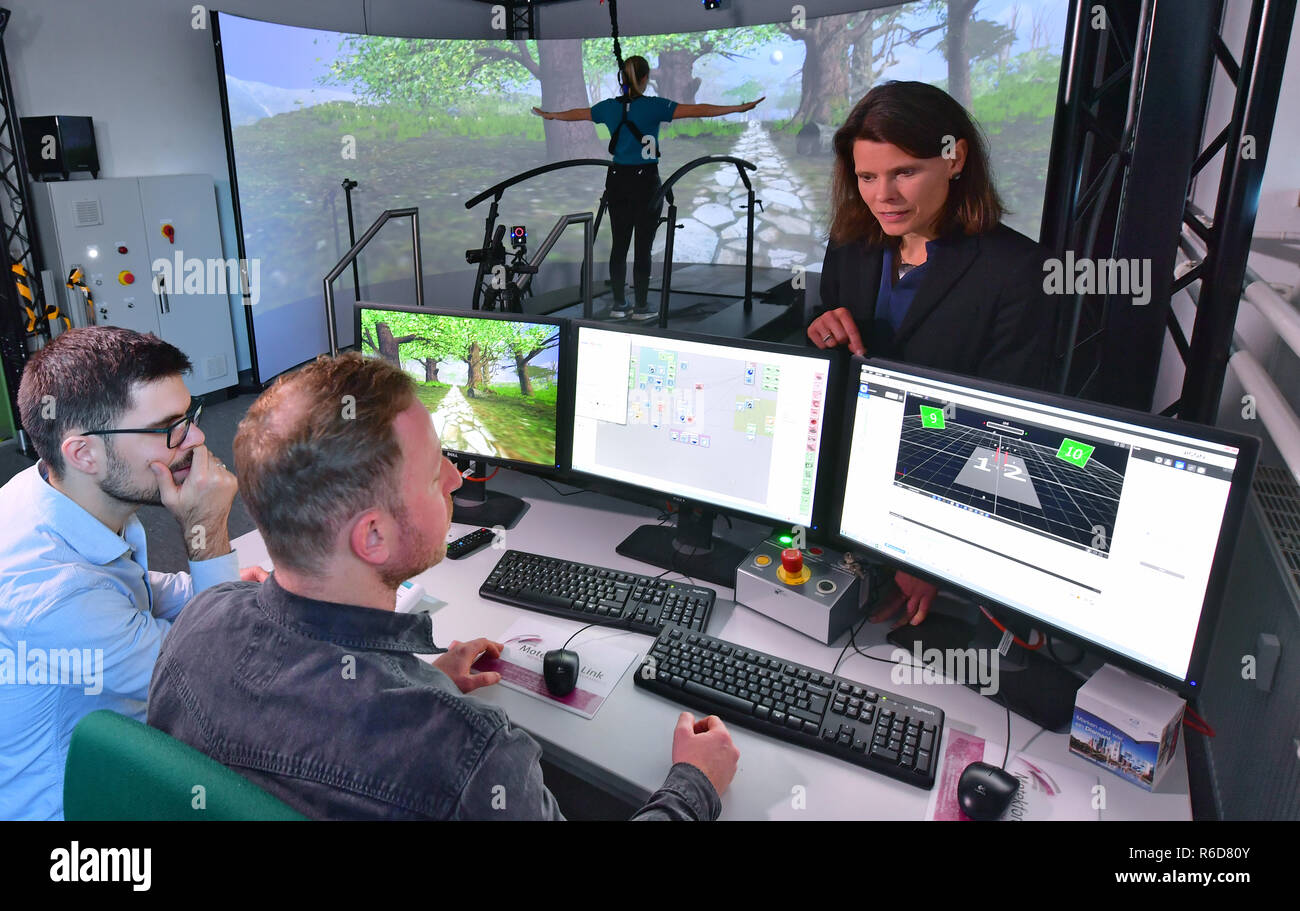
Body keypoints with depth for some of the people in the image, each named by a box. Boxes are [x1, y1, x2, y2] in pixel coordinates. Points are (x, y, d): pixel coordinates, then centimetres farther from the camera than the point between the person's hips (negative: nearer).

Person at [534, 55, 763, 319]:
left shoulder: (610, 107, 5)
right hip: (645, 182, -5)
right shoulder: (654, 106, -9)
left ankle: (618, 305, 15)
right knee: (643, 247, 0)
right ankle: (642, 307, 6)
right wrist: (738, 108, -13)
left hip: (617, 181, 5)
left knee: (619, 245, 10)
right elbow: (696, 110, -14)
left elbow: (578, 113, 22)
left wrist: (549, 115, 41)